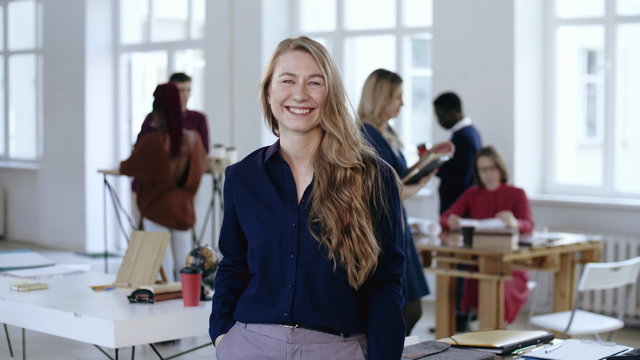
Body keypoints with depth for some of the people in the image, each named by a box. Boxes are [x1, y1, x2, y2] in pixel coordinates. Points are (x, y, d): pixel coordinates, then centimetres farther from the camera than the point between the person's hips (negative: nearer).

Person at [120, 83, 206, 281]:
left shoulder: (152, 140, -16)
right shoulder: (192, 138, -4)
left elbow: (128, 168, -6)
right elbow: (200, 166, 14)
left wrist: (122, 164, 16)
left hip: (157, 206, -4)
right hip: (183, 206, 4)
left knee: (163, 263, 1)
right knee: (184, 263, 9)